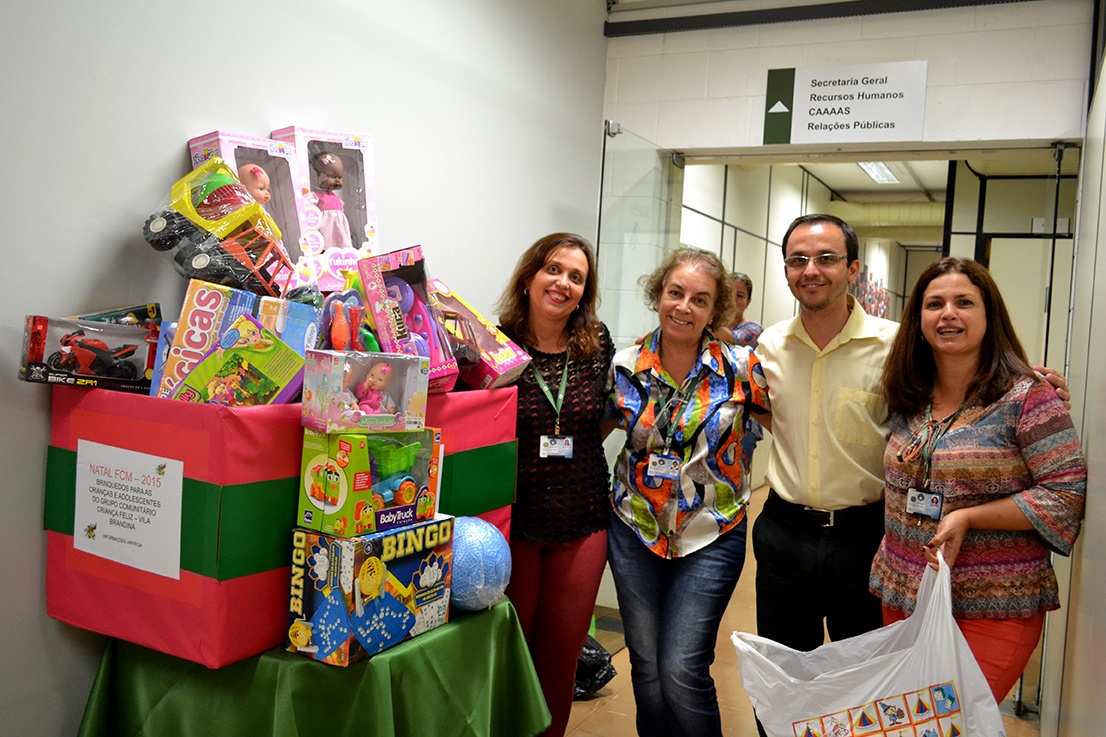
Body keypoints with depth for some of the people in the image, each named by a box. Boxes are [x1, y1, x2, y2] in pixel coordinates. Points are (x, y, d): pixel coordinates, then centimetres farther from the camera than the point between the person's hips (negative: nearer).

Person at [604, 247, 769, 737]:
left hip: (710, 537, -2)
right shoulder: (625, 367, -2)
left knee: (682, 673, -6)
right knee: (646, 669, 10)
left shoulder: (740, 368, -8)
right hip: (634, 532, 3)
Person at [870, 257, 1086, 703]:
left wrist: (966, 517, -19)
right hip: (902, 599, 6)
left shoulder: (1026, 397, -10)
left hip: (992, 613, -5)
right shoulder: (908, 399, 7)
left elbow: (1068, 496, -14)